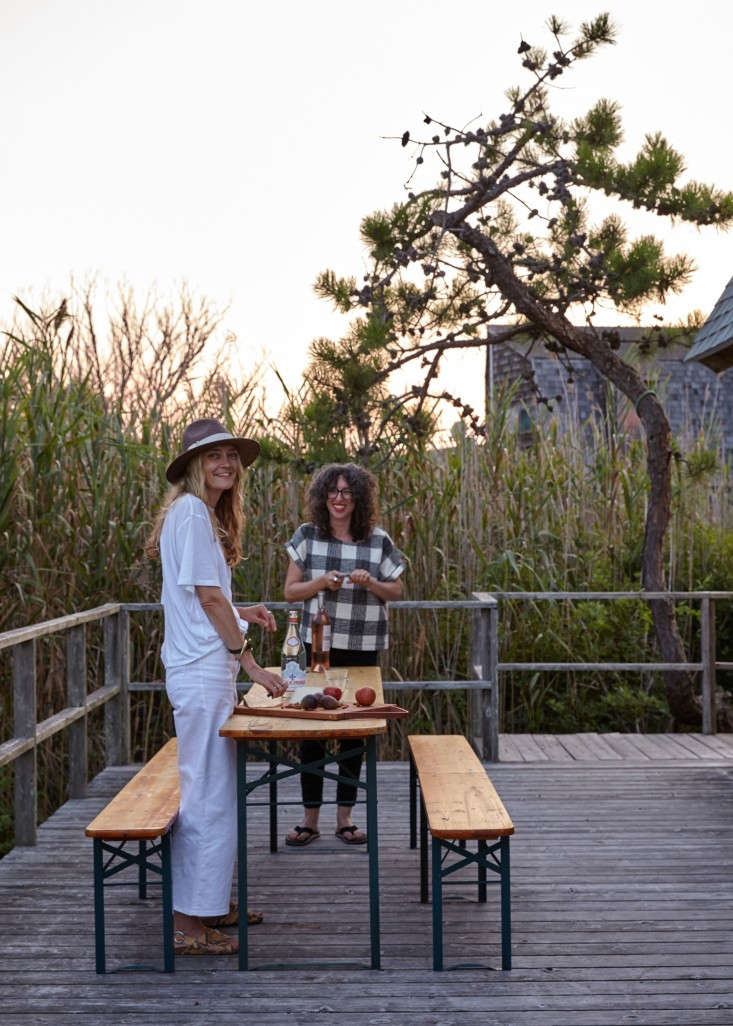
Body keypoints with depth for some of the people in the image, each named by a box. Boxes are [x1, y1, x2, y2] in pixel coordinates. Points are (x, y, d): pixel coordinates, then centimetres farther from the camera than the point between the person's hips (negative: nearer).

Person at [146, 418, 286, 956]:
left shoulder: (205, 513, 18)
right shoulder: (191, 512, -13)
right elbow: (207, 597, -16)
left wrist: (242, 613, 10)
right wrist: (250, 662, -13)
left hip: (209, 668, 10)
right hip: (202, 673, -10)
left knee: (218, 787, 16)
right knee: (209, 793, -5)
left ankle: (212, 902, 28)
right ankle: (189, 922, 3)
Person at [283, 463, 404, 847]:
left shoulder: (378, 540, 0)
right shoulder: (307, 537, 1)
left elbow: (396, 591, 7)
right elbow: (290, 591, 2)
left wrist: (370, 583, -13)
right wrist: (321, 583, -16)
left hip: (362, 647, 0)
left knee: (354, 730, 8)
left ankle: (345, 815, 21)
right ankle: (310, 817, 15)